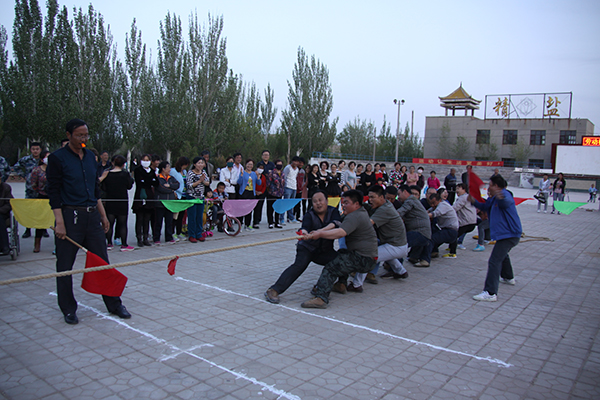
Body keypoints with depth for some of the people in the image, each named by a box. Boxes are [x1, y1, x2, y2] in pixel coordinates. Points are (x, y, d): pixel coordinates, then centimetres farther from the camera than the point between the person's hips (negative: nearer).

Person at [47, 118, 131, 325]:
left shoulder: (90, 156, 13)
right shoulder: (57, 158, -5)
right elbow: (53, 192, -8)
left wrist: (103, 215, 16)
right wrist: (59, 222, -15)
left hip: (92, 215, 5)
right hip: (70, 216, -5)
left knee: (102, 261, 8)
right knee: (65, 265, 5)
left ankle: (113, 304, 16)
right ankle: (69, 309, 20)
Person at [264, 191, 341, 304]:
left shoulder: (333, 212, -4)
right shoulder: (310, 215, -8)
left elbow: (335, 223, -25)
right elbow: (305, 226, -29)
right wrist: (304, 232, -54)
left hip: (325, 251, 3)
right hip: (307, 248, -3)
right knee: (299, 265, -26)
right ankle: (274, 290, -34)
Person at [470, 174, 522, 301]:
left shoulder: (505, 195, -19)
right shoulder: (493, 198, 12)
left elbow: (507, 201, -43)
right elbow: (486, 207, 23)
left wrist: (501, 198, -66)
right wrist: (474, 201, 5)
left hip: (509, 235, -11)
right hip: (508, 234, 11)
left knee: (494, 261, -19)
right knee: (503, 255, 34)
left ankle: (490, 293, -24)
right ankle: (508, 277, 57)